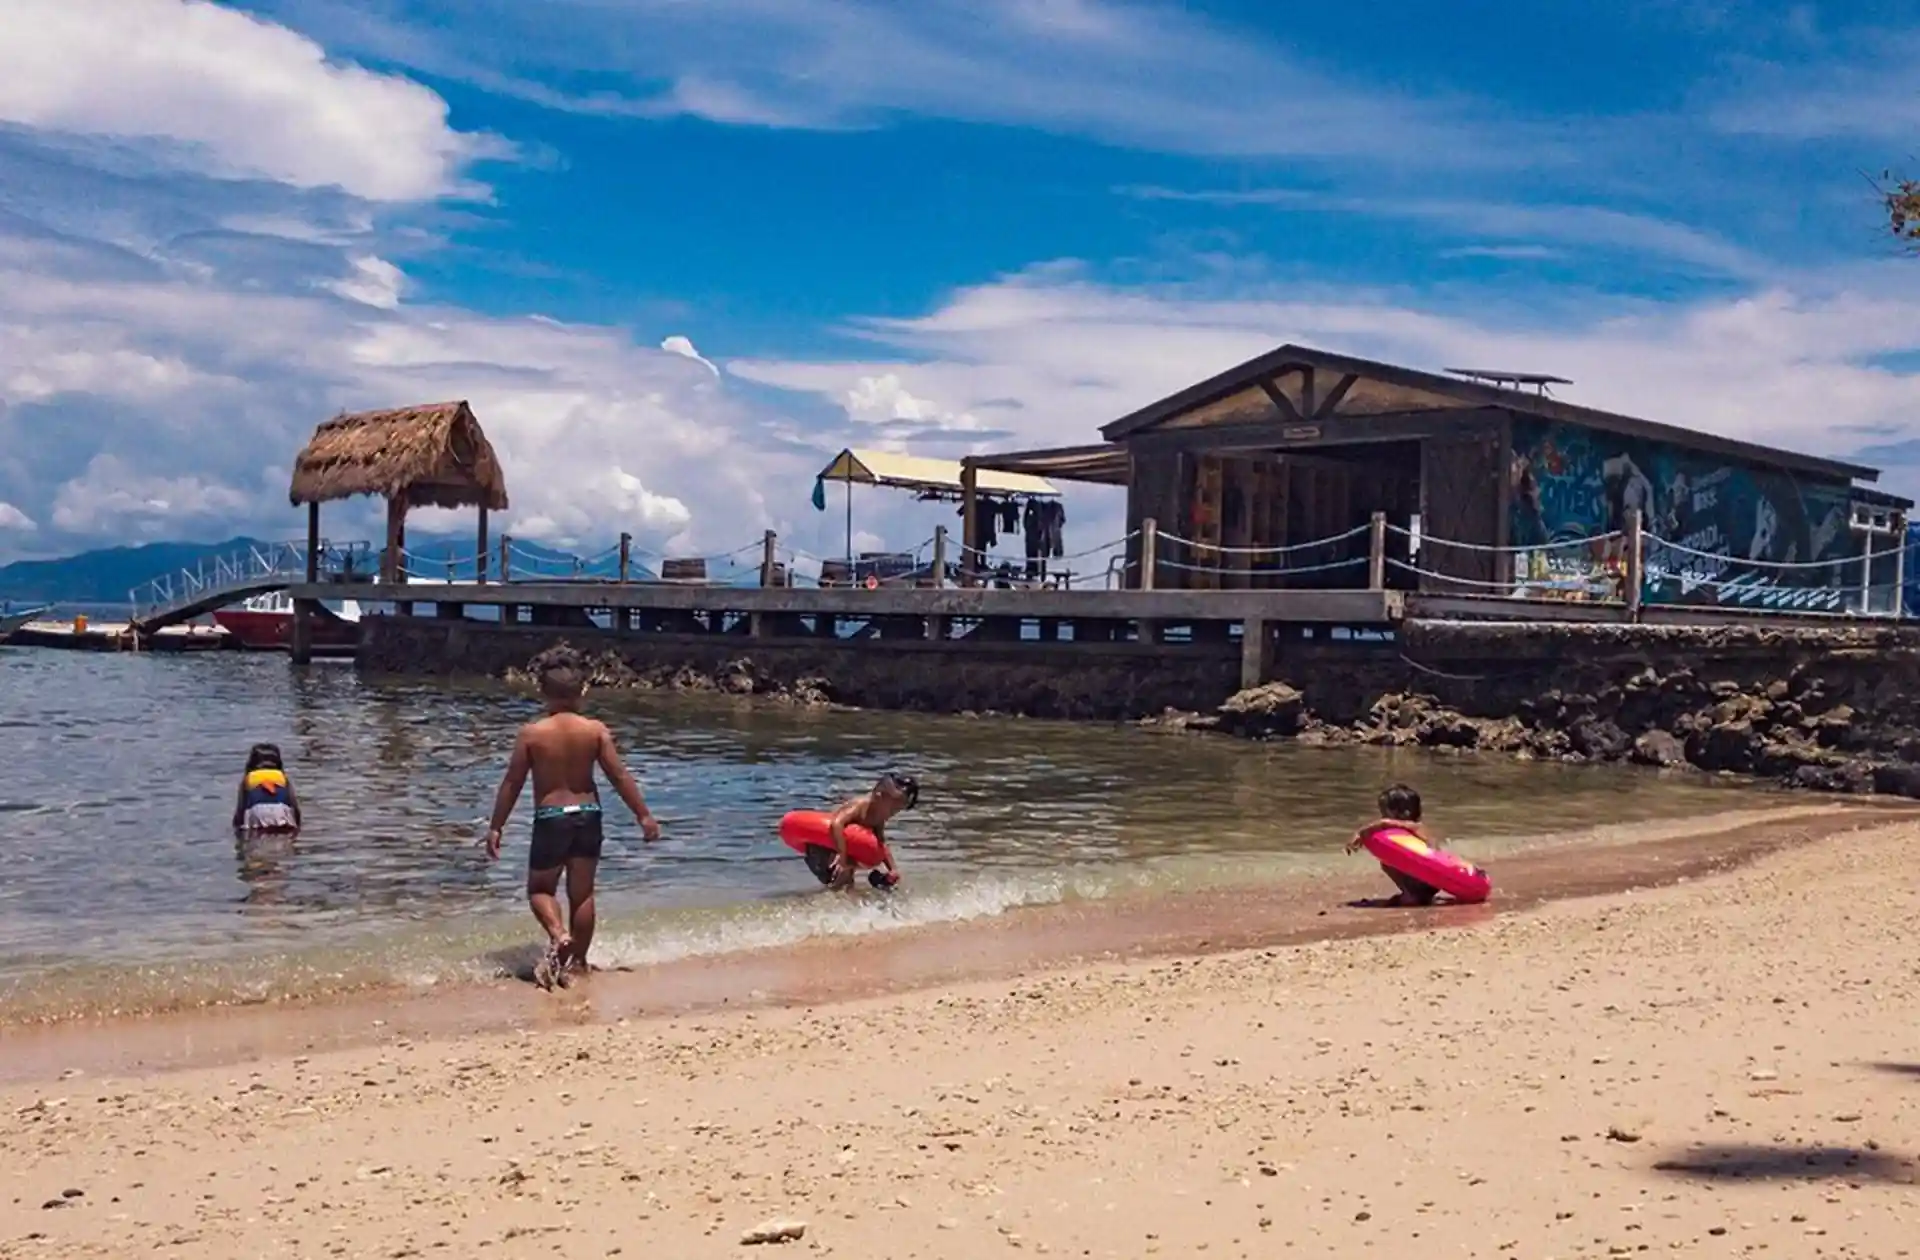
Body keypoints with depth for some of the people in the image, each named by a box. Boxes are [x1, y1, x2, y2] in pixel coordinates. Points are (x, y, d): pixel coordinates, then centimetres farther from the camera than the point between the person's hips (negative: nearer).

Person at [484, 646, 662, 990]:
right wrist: (644, 815, 3)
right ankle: (578, 959, 19)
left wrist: (496, 827, 5)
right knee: (582, 893, 13)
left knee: (540, 889, 13)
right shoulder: (596, 730, -7)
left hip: (550, 819, -2)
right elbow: (619, 776, -6)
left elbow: (512, 784, -4)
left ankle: (558, 935, -13)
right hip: (587, 816, 2)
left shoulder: (532, 733, -9)